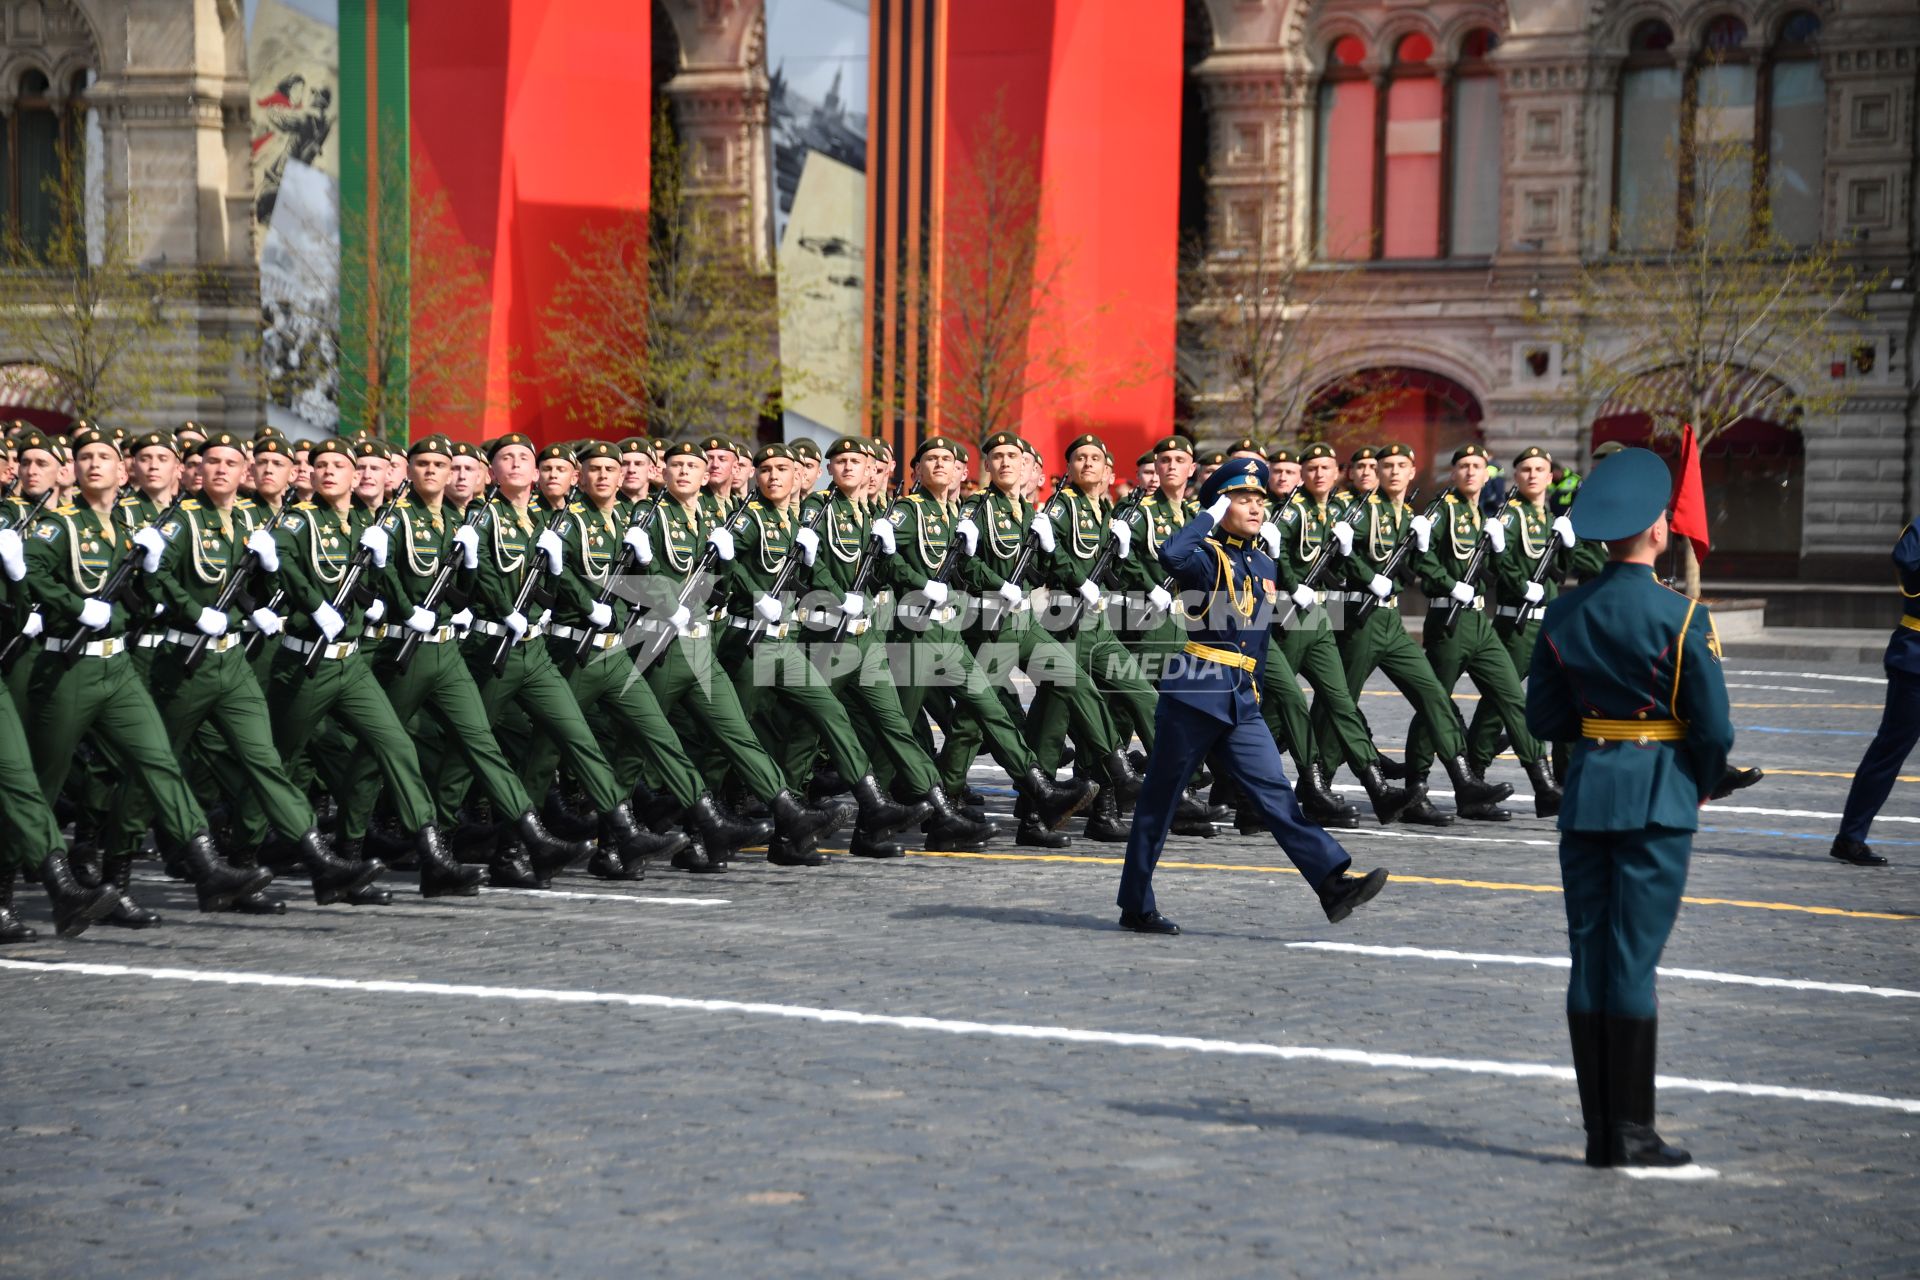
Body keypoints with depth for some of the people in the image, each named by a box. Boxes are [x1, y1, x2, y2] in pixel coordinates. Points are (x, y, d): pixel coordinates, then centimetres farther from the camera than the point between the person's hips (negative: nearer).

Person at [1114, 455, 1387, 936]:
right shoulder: (1208, 556, -7)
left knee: (1275, 795, -4)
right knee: (1159, 801, 3)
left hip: (1242, 702, 6)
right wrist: (1212, 514, -17)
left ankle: (1333, 883, -15)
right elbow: (1172, 554, -32)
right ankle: (1135, 907, 11)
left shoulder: (1264, 565, 16)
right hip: (1194, 693, -6)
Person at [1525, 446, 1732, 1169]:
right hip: (1660, 798, -4)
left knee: (1589, 957, 8)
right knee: (1634, 960, -2)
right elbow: (1714, 728, -11)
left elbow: (1543, 721, 7)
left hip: (1587, 791, 4)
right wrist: (1704, 784, 7)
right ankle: (1632, 1134, 1)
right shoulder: (1681, 617, -12)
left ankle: (1600, 1133, 11)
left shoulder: (1563, 615, 2)